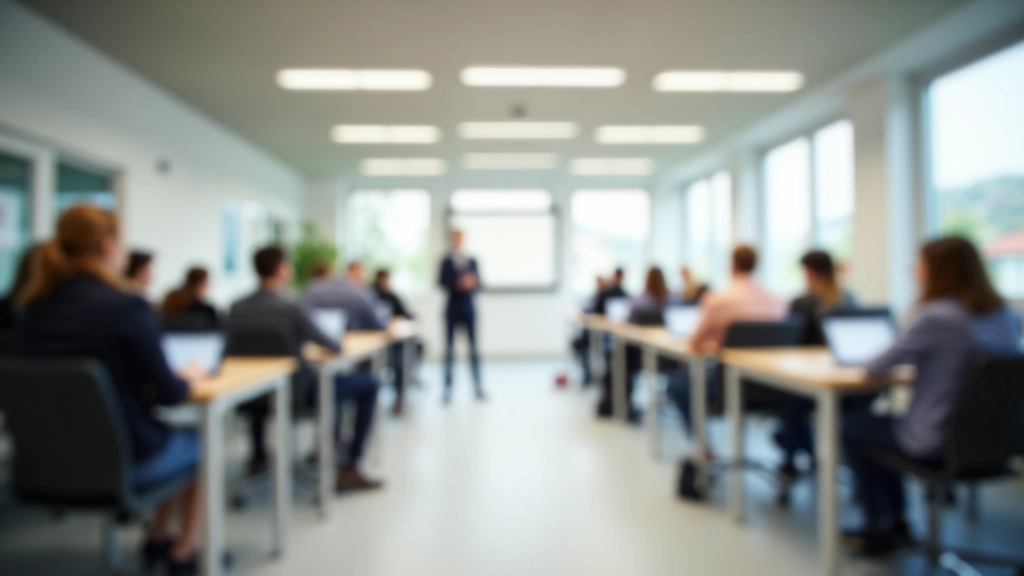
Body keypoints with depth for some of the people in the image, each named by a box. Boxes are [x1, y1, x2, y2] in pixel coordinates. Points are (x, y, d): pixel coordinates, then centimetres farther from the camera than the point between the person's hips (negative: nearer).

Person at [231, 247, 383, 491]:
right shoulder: (289, 309, -24)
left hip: (254, 397, 7)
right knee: (368, 384, 6)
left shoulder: (237, 308, -6)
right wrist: (336, 343, 8)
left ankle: (258, 454, 48)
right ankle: (349, 469, 5)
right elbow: (335, 347, -16)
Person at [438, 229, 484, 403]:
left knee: (473, 348, 3)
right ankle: (448, 389, 6)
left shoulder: (472, 261, 7)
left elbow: (477, 283, 5)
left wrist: (471, 284, -17)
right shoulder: (446, 261, 1)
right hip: (452, 308, -1)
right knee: (449, 349, 1)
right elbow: (442, 282, -8)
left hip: (468, 308, 2)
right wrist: (459, 283, -23)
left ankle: (478, 388, 8)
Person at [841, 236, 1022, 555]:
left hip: (938, 442, -8)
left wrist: (872, 366, 5)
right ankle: (897, 521, 35)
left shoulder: (935, 316, -22)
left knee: (852, 428, 16)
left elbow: (874, 369, -16)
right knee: (889, 423, 30)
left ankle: (879, 529, 24)